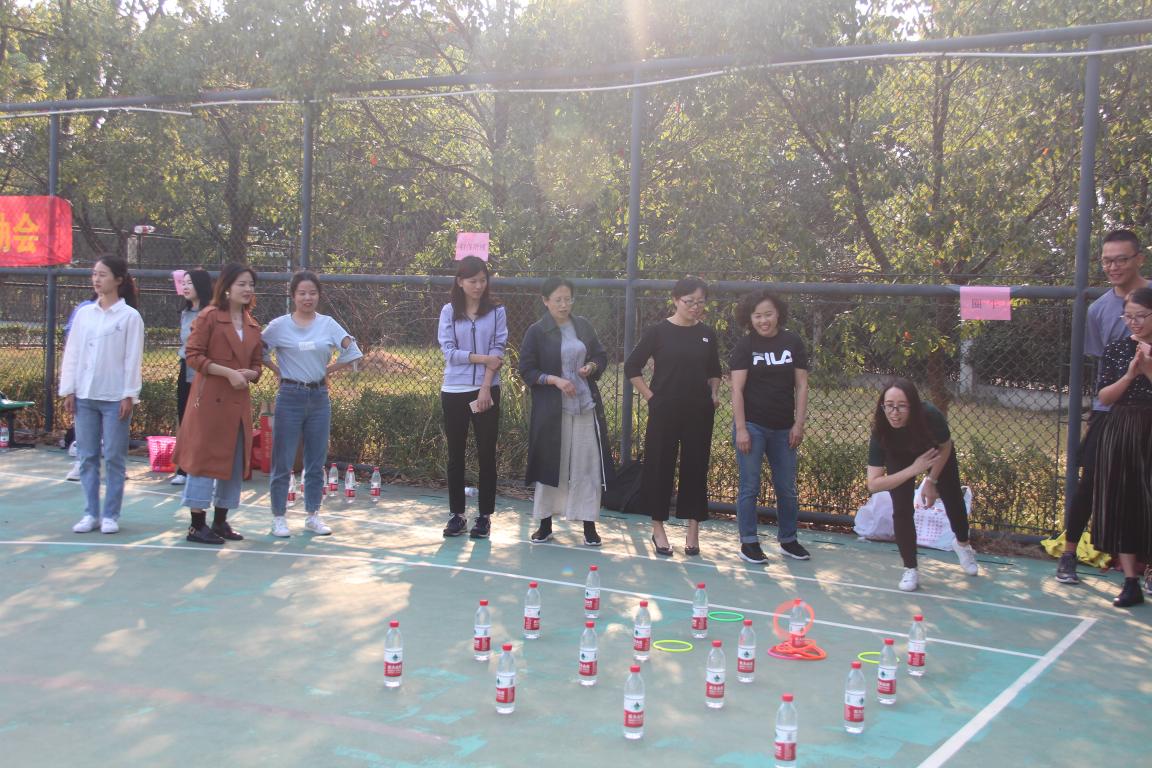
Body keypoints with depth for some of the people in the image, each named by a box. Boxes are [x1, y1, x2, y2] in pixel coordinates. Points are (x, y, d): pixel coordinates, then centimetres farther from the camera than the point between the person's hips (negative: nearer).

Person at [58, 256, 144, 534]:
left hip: (115, 397, -4)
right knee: (87, 456, 6)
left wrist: (129, 396, -9)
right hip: (84, 395, 4)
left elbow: (133, 359, -5)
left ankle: (110, 515, 8)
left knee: (114, 457, 0)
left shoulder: (130, 316, -3)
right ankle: (91, 513, 13)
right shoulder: (84, 313, 8)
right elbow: (72, 353, 9)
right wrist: (68, 390, 4)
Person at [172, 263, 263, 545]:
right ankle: (197, 524, 4)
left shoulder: (252, 325, 14)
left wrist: (249, 374, -5)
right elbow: (192, 355, -10)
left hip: (239, 402, 7)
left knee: (235, 461, 10)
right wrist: (228, 373, -17)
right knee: (205, 457, -3)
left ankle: (220, 521, 21)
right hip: (210, 399, -7)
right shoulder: (210, 317, -6)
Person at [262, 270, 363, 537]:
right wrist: (279, 371, -1)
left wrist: (328, 370, 3)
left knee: (316, 461, 9)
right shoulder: (279, 325, -1)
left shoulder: (328, 324, 4)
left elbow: (352, 352, 5)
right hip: (290, 397, -2)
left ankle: (312, 515, 20)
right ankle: (278, 517, 9)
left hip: (319, 397, 3)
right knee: (283, 462, 0)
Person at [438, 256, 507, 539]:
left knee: (486, 453, 2)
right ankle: (456, 514, 15)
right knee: (455, 454, 6)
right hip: (454, 391, 1)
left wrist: (485, 388, -13)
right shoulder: (449, 311, 4)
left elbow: (497, 351, -5)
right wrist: (482, 358, -13)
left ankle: (485, 516, 10)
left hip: (486, 391, -1)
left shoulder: (496, 311, 2)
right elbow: (448, 351, -4)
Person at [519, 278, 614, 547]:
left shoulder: (583, 326, 6)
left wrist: (592, 367, -6)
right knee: (550, 464, 5)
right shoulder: (536, 331, -4)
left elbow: (601, 355, 15)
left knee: (588, 465, 3)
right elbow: (527, 370, -4)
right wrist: (555, 379, -18)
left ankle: (589, 525, 11)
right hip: (551, 409, -3)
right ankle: (545, 524, 19)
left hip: (586, 406, 3)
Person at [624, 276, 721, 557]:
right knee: (660, 467, 3)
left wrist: (714, 394, 5)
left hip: (699, 413, 3)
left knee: (695, 468, 6)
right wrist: (650, 396, -5)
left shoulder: (707, 334, 6)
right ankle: (658, 529, 16)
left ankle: (693, 531, 16)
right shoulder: (658, 331, -5)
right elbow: (632, 366, -1)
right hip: (665, 411, -3)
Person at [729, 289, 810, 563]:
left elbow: (801, 385, 5)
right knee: (750, 487, 0)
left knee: (787, 489, 12)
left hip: (783, 428, 3)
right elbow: (737, 389, -8)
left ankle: (788, 539, 27)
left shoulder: (793, 343, 2)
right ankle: (748, 543, 10)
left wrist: (799, 423, -1)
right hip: (752, 425, -3)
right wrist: (740, 429, -13)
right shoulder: (745, 346, -4)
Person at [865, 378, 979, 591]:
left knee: (952, 498, 17)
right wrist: (913, 470, -47)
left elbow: (945, 447, -18)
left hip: (937, 455, 1)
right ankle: (910, 570, 6)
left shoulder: (930, 416, -43)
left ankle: (963, 544, 50)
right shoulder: (881, 432, -41)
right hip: (901, 460, -1)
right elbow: (873, 484, -41)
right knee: (902, 510, -14)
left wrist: (931, 481, -15)